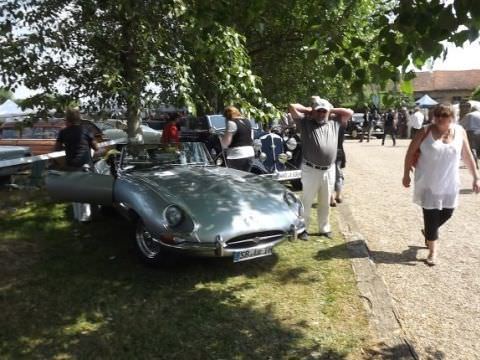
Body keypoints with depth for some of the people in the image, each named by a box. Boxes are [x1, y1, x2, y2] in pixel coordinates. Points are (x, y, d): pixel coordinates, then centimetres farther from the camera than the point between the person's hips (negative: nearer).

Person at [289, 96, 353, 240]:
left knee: (325, 203, 16)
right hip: (310, 170, -3)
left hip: (329, 170, 4)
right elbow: (292, 107, -6)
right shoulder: (305, 123, -1)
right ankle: (303, 228, 19)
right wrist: (308, 109, 6)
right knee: (307, 202, 6)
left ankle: (324, 228, 30)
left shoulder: (335, 122, 11)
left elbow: (349, 112, 14)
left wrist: (332, 110, 11)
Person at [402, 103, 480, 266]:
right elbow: (411, 152, -4)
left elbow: (467, 155, 5)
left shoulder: (460, 131, -2)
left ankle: (427, 232, 43)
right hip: (428, 184, -3)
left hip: (449, 184, 4)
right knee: (431, 216, 0)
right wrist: (406, 175, -4)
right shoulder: (426, 131, -11)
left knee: (446, 213, 13)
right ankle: (433, 249, 16)